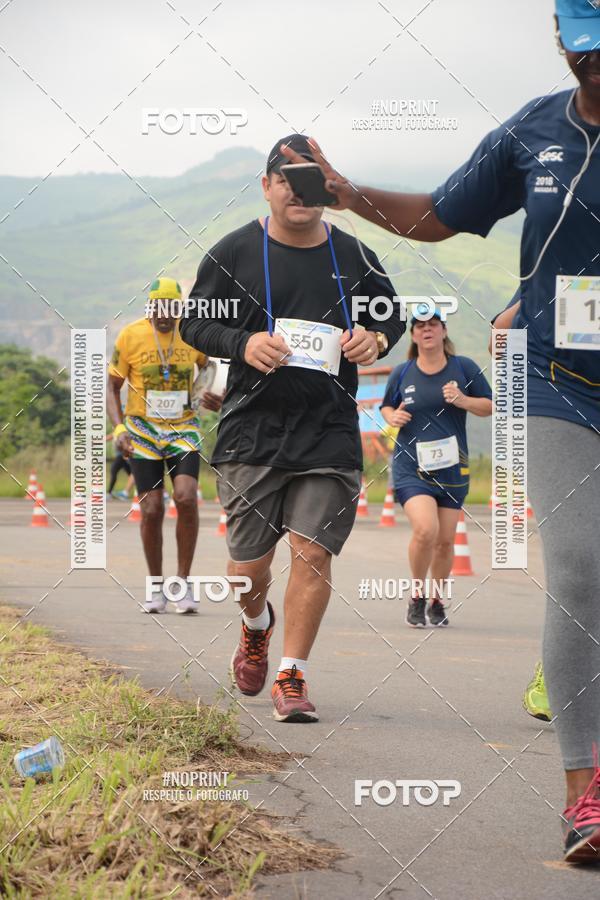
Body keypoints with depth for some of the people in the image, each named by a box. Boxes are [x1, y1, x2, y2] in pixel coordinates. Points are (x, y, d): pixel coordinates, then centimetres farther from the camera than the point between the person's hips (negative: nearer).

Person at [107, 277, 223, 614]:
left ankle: (184, 581, -6)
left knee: (186, 497, -19)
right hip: (143, 430, 0)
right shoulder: (131, 336, -6)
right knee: (152, 509, -3)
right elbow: (113, 387, 3)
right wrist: (119, 428, -11)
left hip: (184, 428, 0)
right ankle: (157, 587, 14)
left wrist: (219, 399, -8)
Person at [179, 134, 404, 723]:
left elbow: (393, 316, 21)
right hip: (250, 433, -1)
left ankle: (292, 676, 3)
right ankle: (256, 627, 38)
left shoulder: (353, 257, 7)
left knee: (312, 553, -8)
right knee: (248, 567, 3)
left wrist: (376, 339, -3)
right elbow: (193, 322, 6)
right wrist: (243, 343, -13)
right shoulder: (233, 252, 2)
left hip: (330, 436, 1)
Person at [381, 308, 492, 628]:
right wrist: (392, 416, -5)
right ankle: (416, 595, 0)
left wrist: (463, 400, -13)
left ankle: (436, 601, 27)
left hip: (452, 467, 2)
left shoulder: (464, 368, 2)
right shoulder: (402, 373, 3)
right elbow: (386, 406, 18)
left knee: (445, 539, 6)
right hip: (411, 466, -2)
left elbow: (490, 406, 6)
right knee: (425, 529, -21)